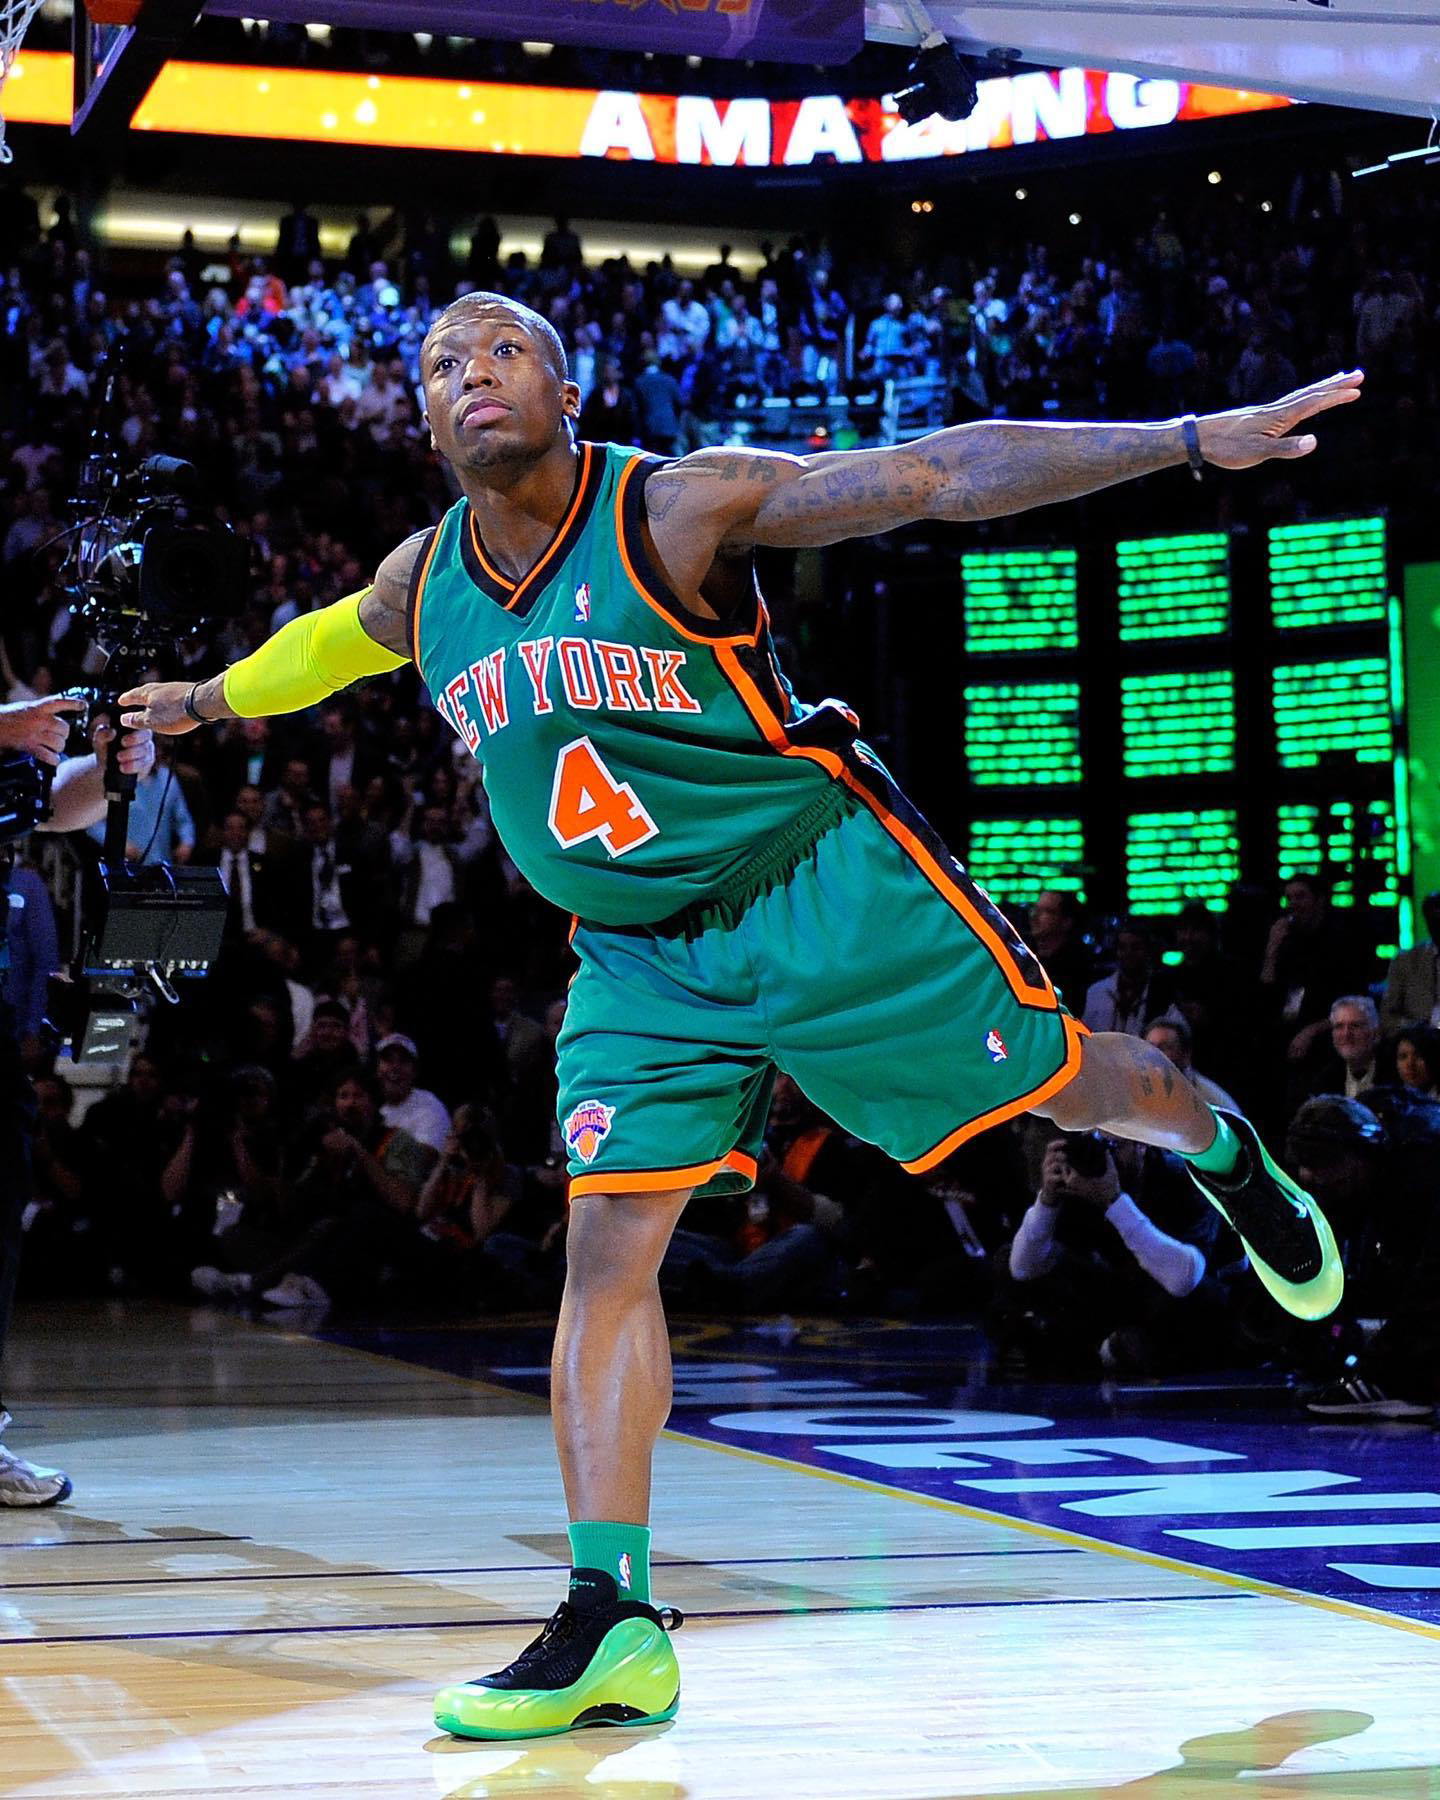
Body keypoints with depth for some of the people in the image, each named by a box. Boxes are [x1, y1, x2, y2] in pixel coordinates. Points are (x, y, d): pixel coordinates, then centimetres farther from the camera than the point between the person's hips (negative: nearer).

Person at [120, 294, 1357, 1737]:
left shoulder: (678, 507, -19)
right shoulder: (421, 587, -2)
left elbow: (946, 474, -22)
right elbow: (336, 636, 25)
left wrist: (1198, 439, -26)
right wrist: (208, 699, 39)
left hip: (827, 891, -4)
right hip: (638, 959, 4)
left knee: (1063, 1085, 7)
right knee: (608, 1250, -9)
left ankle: (1226, 1155, 44)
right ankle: (613, 1628, -9)